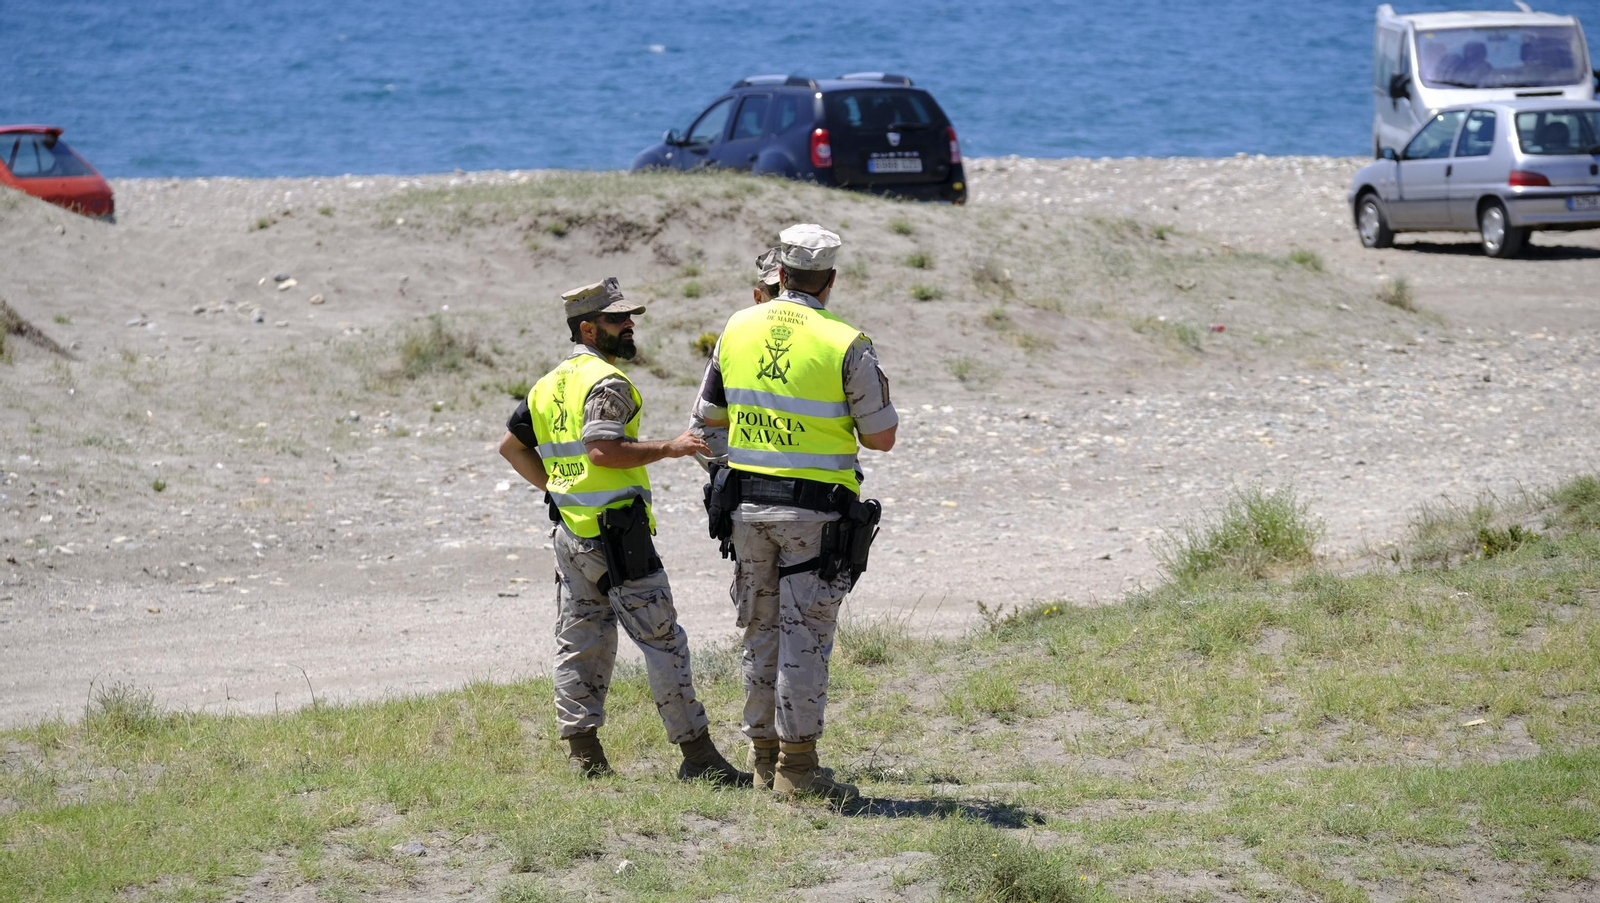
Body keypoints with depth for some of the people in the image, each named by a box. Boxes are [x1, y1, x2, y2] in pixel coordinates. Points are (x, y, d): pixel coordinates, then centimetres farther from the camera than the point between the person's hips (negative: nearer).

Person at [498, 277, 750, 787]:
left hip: (569, 530, 9)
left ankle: (583, 753, 11)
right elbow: (602, 451, -25)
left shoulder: (549, 384, 14)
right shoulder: (606, 382, -13)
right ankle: (698, 755, -5)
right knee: (663, 639, -5)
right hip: (615, 530, -9)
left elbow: (511, 446, 21)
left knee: (580, 640, 11)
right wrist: (669, 449, -20)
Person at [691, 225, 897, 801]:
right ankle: (796, 765, -1)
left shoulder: (738, 329, 3)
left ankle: (765, 755, 19)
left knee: (762, 633, 14)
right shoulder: (845, 345, -11)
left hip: (748, 502, 4)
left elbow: (707, 417, 12)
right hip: (814, 509, -4)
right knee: (804, 636, -1)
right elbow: (882, 437, -5)